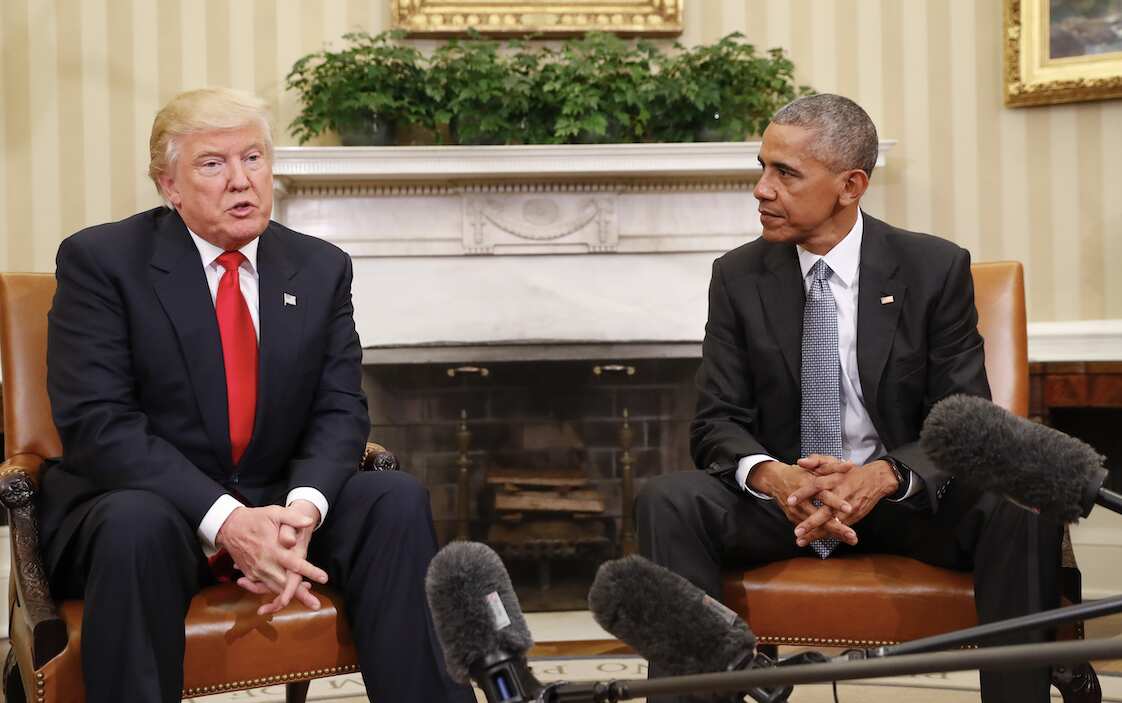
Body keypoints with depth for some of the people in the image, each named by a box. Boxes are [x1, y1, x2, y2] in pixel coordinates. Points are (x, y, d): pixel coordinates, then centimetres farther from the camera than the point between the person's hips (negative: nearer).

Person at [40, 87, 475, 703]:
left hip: (279, 506, 4)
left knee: (397, 500, -20)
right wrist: (223, 519, -29)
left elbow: (340, 412, 2)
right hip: (144, 498, -4)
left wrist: (303, 509, -22)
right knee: (136, 525, -37)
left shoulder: (321, 269, 7)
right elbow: (96, 423, -17)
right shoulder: (100, 260, -7)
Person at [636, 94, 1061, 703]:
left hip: (905, 500, -1)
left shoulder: (936, 269, -4)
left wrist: (884, 476, -29)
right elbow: (716, 423, -2)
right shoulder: (738, 278, 1)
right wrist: (772, 475, -27)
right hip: (779, 497, 1)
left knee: (1021, 508, -31)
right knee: (666, 500, -28)